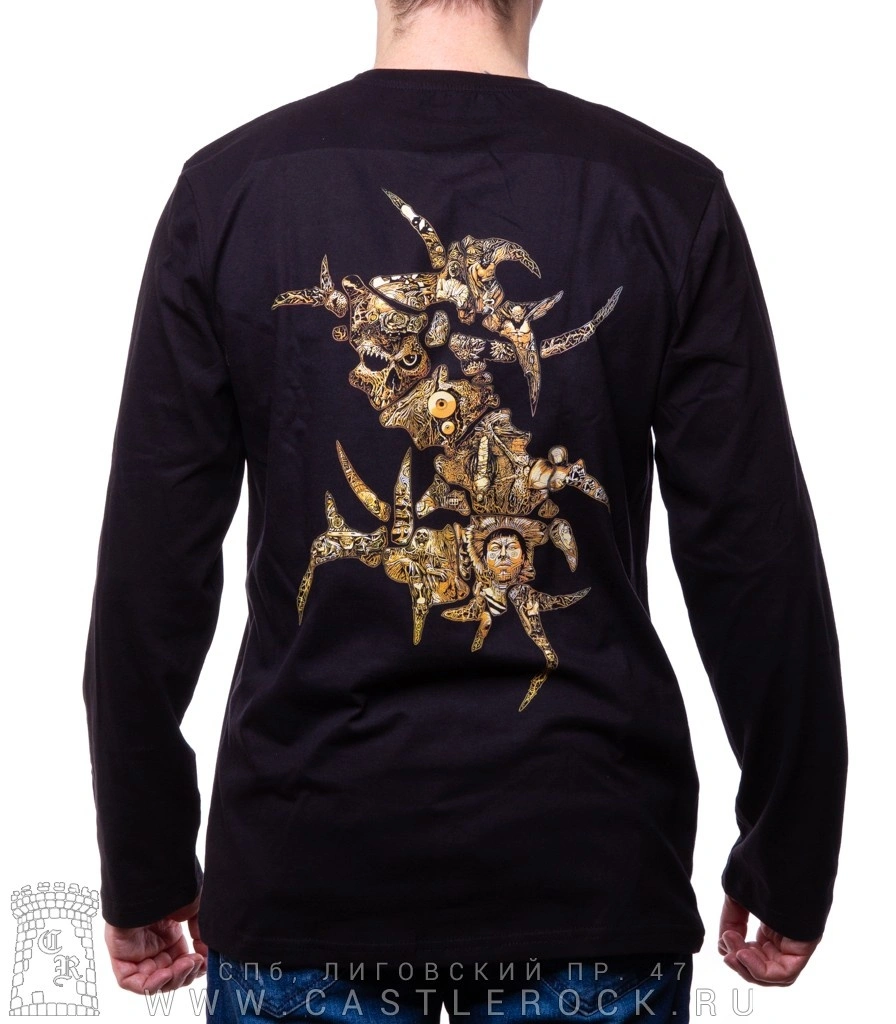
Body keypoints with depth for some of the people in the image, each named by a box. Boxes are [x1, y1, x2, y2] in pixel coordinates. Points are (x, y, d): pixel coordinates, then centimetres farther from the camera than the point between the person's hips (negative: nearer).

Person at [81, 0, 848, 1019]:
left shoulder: (229, 186, -4)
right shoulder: (670, 194, -5)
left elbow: (150, 562, -4)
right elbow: (756, 560, -6)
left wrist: (142, 872, 7)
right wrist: (789, 870, 6)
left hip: (306, 855, 1)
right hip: (589, 852, 0)